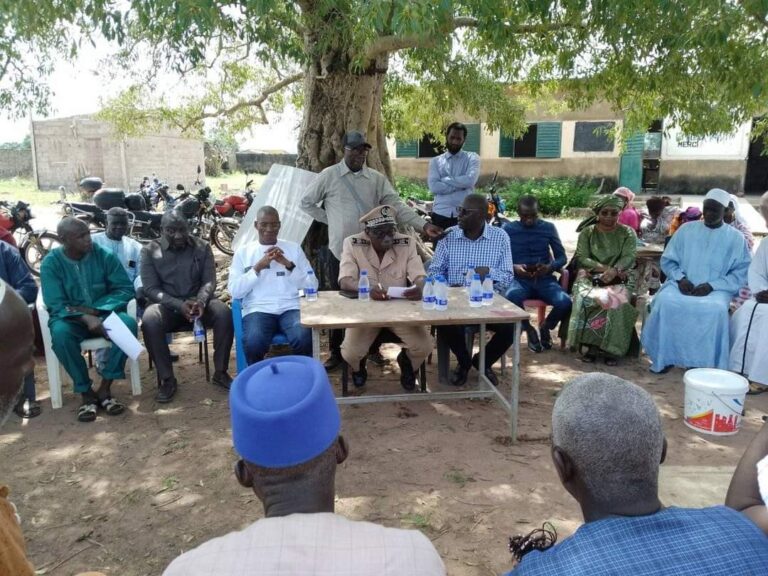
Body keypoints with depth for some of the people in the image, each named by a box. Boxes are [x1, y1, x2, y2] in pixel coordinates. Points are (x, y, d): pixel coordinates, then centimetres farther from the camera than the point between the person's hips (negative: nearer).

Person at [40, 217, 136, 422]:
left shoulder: (104, 255, -6)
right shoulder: (51, 263, -8)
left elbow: (126, 289, -8)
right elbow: (56, 304, -14)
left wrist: (93, 310, -20)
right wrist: (85, 318, -32)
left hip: (103, 313, 1)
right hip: (71, 319, -1)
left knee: (128, 323, -30)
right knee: (60, 332, -35)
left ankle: (105, 389, -21)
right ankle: (86, 393, -19)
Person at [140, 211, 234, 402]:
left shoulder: (202, 247, 4)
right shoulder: (150, 251, 0)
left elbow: (209, 280, -1)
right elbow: (151, 289, -6)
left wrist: (201, 301, -25)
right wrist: (179, 305, -23)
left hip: (197, 302, 1)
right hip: (167, 305, -1)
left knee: (224, 313, -29)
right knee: (149, 321, -34)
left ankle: (220, 373, -15)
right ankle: (167, 379, -20)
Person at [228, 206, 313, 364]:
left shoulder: (294, 248, 14)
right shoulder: (243, 252, 12)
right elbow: (234, 291, 2)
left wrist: (289, 265, -7)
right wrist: (258, 267, -8)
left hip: (291, 307, 1)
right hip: (258, 309, 0)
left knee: (304, 339, -31)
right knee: (253, 343, -31)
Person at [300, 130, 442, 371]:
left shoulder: (377, 178, 4)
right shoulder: (329, 175, 0)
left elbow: (396, 206, -4)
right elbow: (306, 202, 8)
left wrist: (423, 225, -17)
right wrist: (330, 220, 1)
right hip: (340, 251, -1)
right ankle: (336, 352, 20)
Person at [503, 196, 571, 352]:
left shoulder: (548, 227, 9)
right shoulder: (508, 229, 5)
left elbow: (562, 257, 8)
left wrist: (550, 267, -14)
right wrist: (514, 267, -18)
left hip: (544, 279, 2)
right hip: (519, 279, -1)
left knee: (565, 302, -29)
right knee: (510, 298, -38)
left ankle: (545, 327, 9)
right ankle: (529, 330, -4)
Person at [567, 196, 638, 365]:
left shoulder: (627, 232, 7)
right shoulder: (587, 232, 8)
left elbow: (629, 257, -7)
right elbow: (581, 258, -3)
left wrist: (614, 270, -28)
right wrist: (604, 268, -19)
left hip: (619, 279, 0)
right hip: (591, 277, 0)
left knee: (618, 302, -33)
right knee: (586, 299, -33)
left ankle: (611, 348, -20)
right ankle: (592, 344, -20)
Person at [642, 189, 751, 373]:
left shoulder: (735, 238, 6)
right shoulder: (686, 229, 10)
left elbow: (741, 273, 0)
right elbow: (668, 260, 10)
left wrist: (712, 285, -14)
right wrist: (680, 278, -9)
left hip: (717, 289, -1)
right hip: (682, 285, 2)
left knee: (716, 309, -35)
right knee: (665, 301, -31)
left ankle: (701, 362, -22)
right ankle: (664, 357, -20)